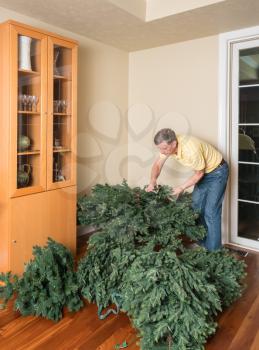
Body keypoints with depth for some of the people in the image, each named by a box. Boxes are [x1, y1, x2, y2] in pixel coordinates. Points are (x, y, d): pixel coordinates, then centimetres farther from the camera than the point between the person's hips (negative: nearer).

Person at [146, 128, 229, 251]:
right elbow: (157, 165, -4)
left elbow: (199, 173, -22)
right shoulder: (168, 145, -16)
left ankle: (212, 251, 4)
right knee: (196, 207, 12)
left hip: (217, 171, -8)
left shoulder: (191, 149, -38)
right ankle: (201, 243, 27)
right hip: (203, 172, 8)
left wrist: (181, 188, -20)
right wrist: (152, 181, -21)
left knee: (210, 212, -8)